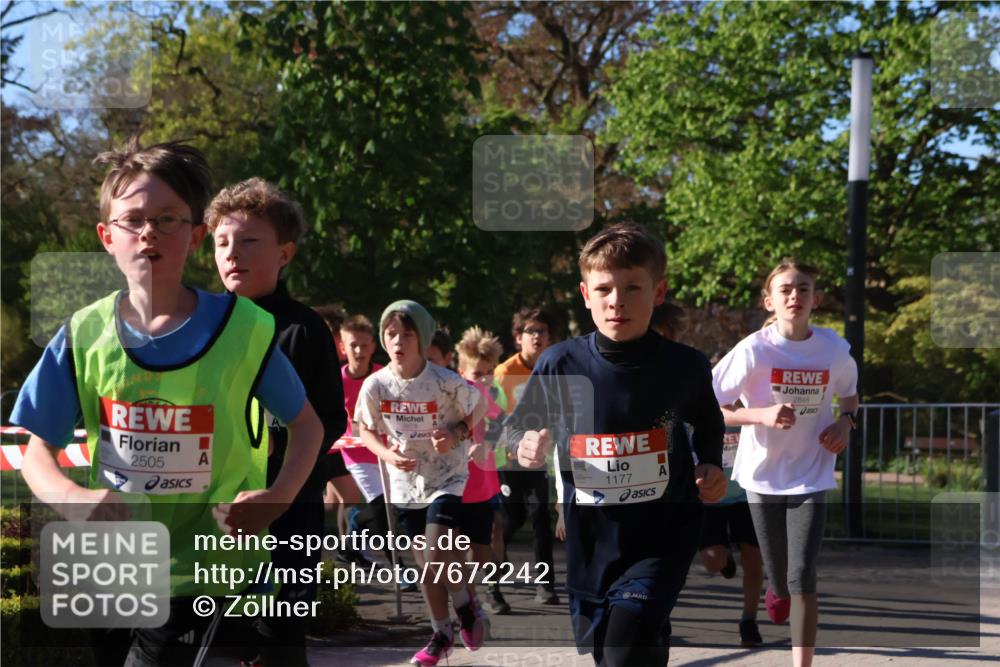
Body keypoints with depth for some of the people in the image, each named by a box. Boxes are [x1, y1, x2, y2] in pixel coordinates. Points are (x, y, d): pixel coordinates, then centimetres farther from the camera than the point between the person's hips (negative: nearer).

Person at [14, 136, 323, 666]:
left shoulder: (243, 329, -9)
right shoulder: (86, 335, -3)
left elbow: (307, 425, 2)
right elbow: (38, 450, -1)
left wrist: (278, 497, -17)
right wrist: (73, 499, -23)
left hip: (200, 568, -3)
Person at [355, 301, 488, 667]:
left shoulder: (446, 382, -17)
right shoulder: (375, 385, -10)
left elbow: (478, 409, -1)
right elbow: (367, 430, 4)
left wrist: (456, 435, -19)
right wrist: (388, 455, -15)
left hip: (446, 477, -4)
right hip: (405, 483, 4)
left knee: (438, 551, -19)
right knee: (425, 561, 12)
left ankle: (465, 605, 12)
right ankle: (441, 633, 29)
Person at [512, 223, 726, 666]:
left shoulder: (685, 367, -9)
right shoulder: (559, 366, -10)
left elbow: (708, 422, 14)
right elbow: (521, 429, 6)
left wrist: (711, 465, -3)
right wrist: (529, 447, -16)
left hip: (664, 534, -2)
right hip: (591, 542, 2)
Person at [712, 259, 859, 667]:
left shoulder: (834, 349, -6)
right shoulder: (754, 350, -14)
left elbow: (849, 394, 16)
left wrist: (845, 421, -5)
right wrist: (762, 415, -24)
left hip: (810, 477, 0)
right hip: (763, 476, 0)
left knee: (802, 579, -12)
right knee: (780, 579, 12)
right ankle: (777, 590, 50)